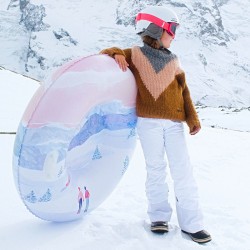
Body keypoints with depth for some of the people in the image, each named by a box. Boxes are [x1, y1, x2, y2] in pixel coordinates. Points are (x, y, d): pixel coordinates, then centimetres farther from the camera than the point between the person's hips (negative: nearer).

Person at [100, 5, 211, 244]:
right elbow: (106, 53, 9)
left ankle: (191, 223, 6)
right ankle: (159, 216, 19)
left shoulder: (173, 61, 16)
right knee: (156, 170, 4)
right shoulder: (134, 55, 7)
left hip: (174, 123, 3)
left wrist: (192, 119, 5)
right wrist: (116, 54, -14)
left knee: (183, 171, 0)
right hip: (149, 121, -3)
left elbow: (183, 92, 13)